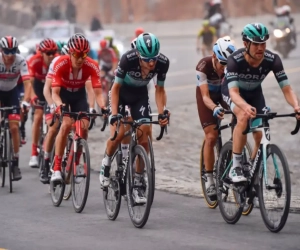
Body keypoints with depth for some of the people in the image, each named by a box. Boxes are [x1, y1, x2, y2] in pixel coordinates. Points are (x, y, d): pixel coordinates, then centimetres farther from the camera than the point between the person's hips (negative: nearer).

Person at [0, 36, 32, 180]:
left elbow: (27, 83, -31)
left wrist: (26, 101, -45)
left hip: (12, 92, 0)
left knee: (14, 127, -9)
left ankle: (15, 163, 0)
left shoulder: (20, 61, -24)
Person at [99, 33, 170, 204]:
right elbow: (116, 87, -23)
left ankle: (138, 183, 0)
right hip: (121, 92, -3)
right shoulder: (128, 59, -35)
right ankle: (106, 164, 12)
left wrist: (161, 113, -22)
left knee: (145, 135, -10)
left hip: (140, 94, 3)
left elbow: (159, 89, -11)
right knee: (118, 133, -19)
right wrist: (114, 114, -32)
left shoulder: (163, 62, -27)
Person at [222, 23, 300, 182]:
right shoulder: (235, 60, -36)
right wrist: (246, 106, -65)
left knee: (261, 136, -9)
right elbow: (233, 92, -44)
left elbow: (286, 88, -30)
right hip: (233, 92, -4)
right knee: (244, 116, -34)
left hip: (254, 93, 4)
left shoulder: (272, 60, -29)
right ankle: (235, 167, -27)